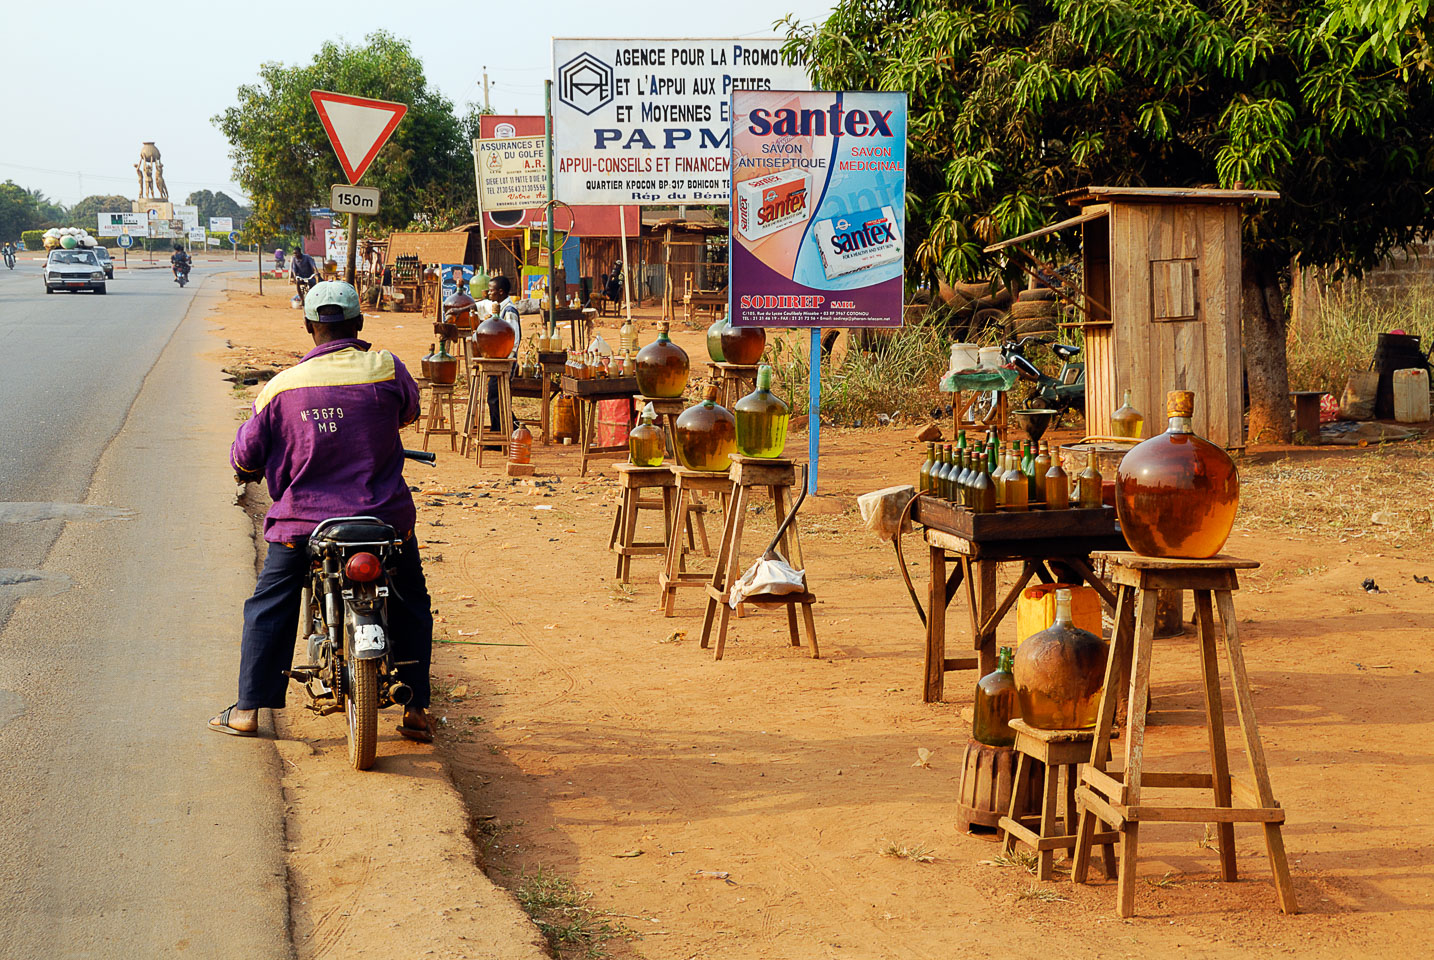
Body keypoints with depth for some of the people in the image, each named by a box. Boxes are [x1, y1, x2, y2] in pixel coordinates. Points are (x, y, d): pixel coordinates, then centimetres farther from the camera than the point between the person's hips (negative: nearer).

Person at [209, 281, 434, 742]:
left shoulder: (281, 386, -4)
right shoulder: (387, 370, -6)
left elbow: (246, 456, 4)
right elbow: (410, 410, 16)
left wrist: (249, 468, 27)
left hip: (303, 519, 0)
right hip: (385, 519, 0)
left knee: (268, 609, 16)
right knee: (410, 608, 20)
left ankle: (248, 710, 15)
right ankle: (415, 709, 17)